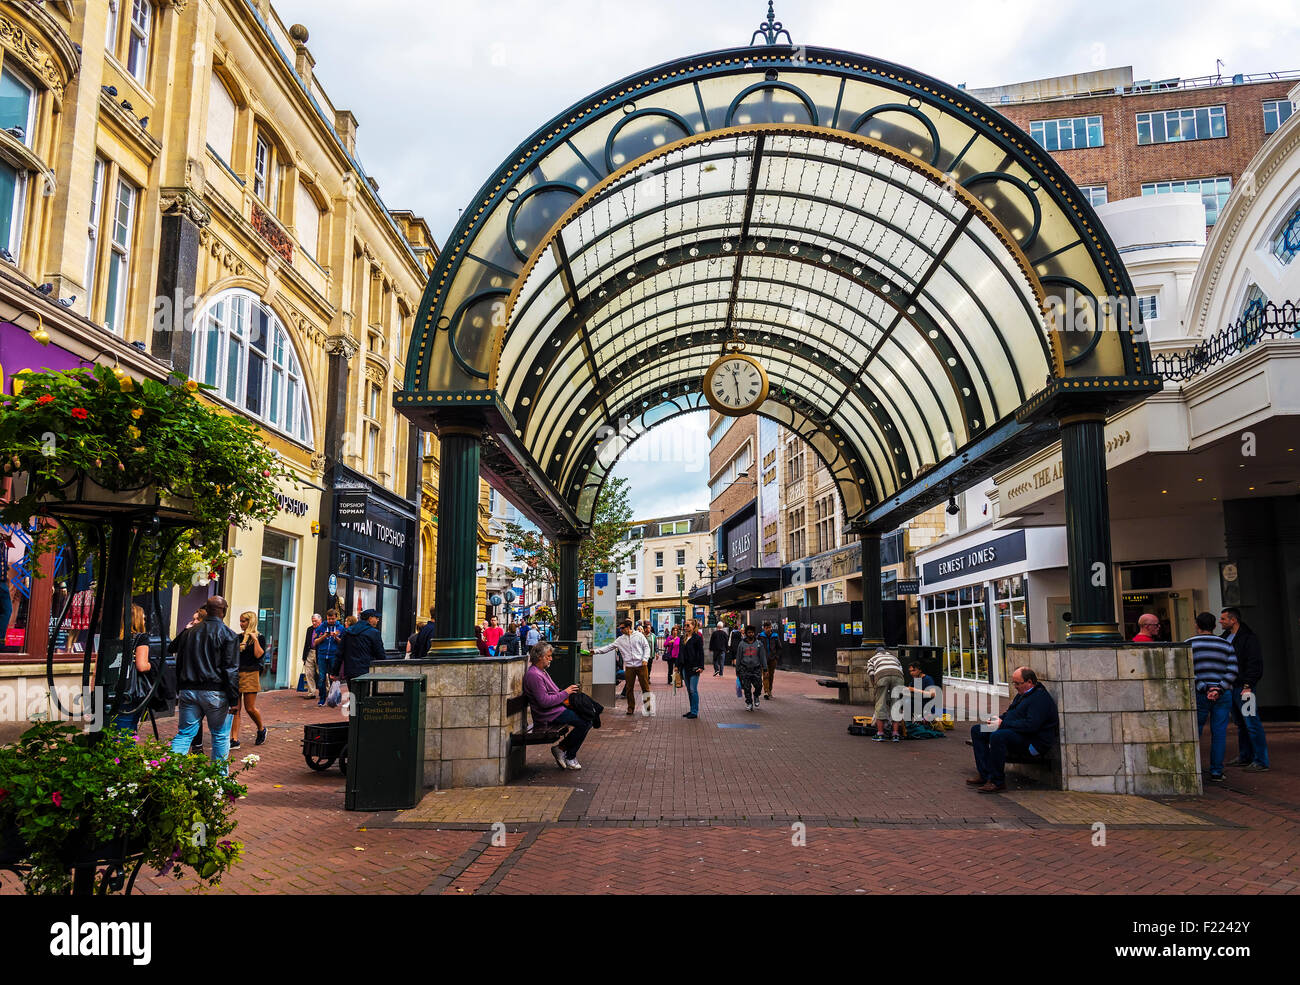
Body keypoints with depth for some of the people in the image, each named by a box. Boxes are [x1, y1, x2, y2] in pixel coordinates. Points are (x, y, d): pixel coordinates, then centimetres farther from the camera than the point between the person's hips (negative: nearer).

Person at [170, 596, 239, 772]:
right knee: (220, 736, 6)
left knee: (184, 734, 8)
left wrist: (179, 692, 23)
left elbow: (179, 664, 17)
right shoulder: (228, 635, -6)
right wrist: (234, 699, -9)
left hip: (188, 690, 5)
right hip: (215, 692, -4)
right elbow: (231, 670, -10)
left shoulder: (189, 632, 12)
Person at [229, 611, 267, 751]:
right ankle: (234, 740, 1)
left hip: (250, 674, -5)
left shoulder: (259, 638, 0)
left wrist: (255, 639, -13)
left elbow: (259, 655, -13)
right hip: (235, 673, 5)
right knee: (234, 708, 0)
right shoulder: (238, 637, 14)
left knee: (250, 708, -3)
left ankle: (261, 730, 23)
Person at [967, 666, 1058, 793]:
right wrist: (998, 720, 5)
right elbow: (1009, 713, 28)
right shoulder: (1022, 694, 17)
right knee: (976, 730, 5)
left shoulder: (1040, 698, -15)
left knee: (997, 736, -37)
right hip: (1014, 733, 11)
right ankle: (985, 775, -3)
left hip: (1033, 742, -11)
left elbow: (1031, 725, -26)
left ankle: (997, 781, -24)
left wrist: (1003, 724, -22)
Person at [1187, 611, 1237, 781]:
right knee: (1219, 733, 5)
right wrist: (1218, 690, -10)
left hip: (1199, 695, -2)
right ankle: (1216, 771, 6)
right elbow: (1232, 672, -3)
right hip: (1223, 695, 2)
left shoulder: (1189, 644, 0)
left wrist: (1204, 689, -11)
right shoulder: (1226, 645, 7)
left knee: (1194, 732, 6)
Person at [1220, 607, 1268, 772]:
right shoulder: (1226, 636, 15)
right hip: (1230, 687, 9)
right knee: (1240, 723, 15)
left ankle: (1261, 761, -4)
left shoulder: (1249, 638, -11)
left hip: (1243, 687, -9)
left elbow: (1255, 664, -15)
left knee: (1252, 724, -8)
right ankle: (1245, 757, 24)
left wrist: (1248, 685, -19)